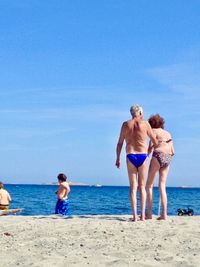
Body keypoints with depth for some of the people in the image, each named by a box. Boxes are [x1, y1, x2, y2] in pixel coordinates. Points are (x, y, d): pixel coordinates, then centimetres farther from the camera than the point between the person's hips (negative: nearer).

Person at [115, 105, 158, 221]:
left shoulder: (126, 124, 7)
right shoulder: (145, 123, 3)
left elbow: (120, 143, 8)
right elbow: (154, 140, 8)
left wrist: (118, 158, 15)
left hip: (130, 156, 1)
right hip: (143, 156, -1)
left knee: (133, 187, 4)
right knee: (142, 186, 7)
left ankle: (135, 215, -4)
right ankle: (143, 215, 2)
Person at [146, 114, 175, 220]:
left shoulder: (154, 131, 4)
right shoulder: (168, 134, 20)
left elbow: (150, 147, -8)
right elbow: (172, 152, 16)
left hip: (158, 156, -5)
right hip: (167, 158, 5)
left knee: (149, 185, 3)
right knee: (162, 187, 6)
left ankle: (149, 213, -3)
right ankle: (164, 214, -2)